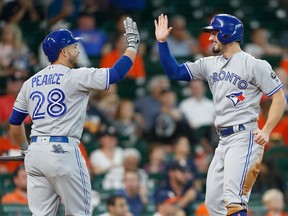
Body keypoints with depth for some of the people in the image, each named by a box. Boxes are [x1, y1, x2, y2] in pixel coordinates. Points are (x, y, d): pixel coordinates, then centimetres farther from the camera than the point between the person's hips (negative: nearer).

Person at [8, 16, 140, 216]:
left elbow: (14, 123, 18)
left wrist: (25, 149, 33)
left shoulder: (30, 83, 13)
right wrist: (132, 45, 8)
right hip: (62, 152, -6)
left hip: (36, 153, 6)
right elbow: (116, 74, -5)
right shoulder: (75, 77, -6)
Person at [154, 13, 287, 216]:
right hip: (224, 141, 8)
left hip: (244, 138, -8)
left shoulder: (254, 65, -7)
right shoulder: (210, 64, 14)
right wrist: (162, 42, 6)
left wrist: (266, 131, -19)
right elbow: (175, 72, 16)